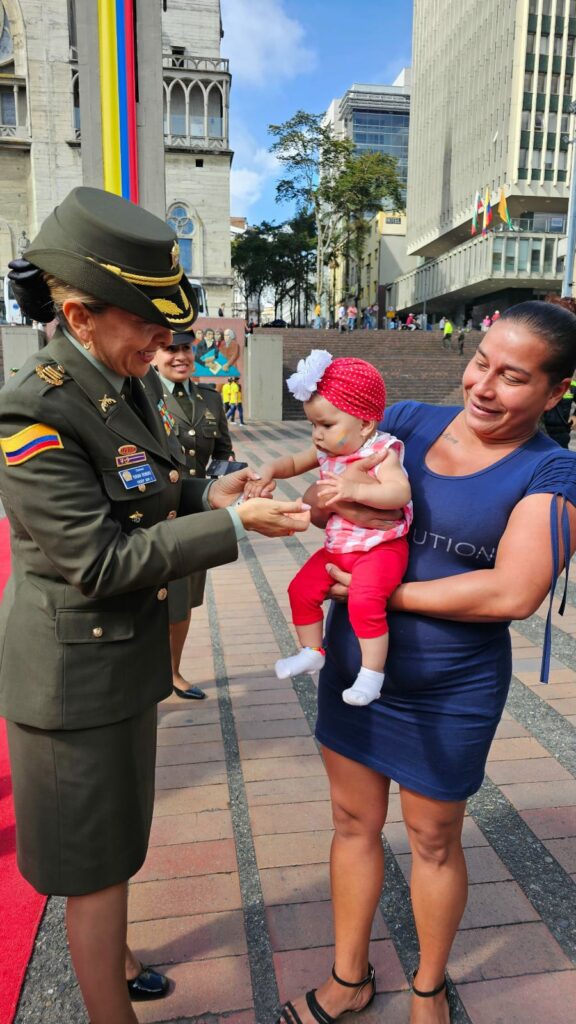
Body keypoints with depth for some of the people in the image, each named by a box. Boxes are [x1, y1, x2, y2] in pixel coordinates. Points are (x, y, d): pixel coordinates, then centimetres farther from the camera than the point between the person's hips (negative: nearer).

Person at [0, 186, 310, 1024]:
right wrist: (233, 527, -26)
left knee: (117, 830, 28)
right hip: (72, 671, -8)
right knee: (95, 858, 12)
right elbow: (100, 560, -26)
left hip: (128, 652, 9)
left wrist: (207, 496, -6)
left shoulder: (134, 387, 1)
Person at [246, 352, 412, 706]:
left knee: (365, 602, -26)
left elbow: (401, 492, -31)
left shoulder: (381, 452, -17)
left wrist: (354, 490, -42)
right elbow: (293, 463, 17)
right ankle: (312, 652, 24)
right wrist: (268, 471, -5)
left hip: (380, 546, -8)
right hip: (338, 546, 8)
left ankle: (372, 673, -8)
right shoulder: (327, 451, 5)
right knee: (302, 589, 5)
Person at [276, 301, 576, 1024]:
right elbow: (315, 502, -1)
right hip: (352, 667, 4)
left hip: (450, 695, -3)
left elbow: (514, 593, -24)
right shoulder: (409, 421, -3)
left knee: (434, 842, 19)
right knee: (354, 823, 19)